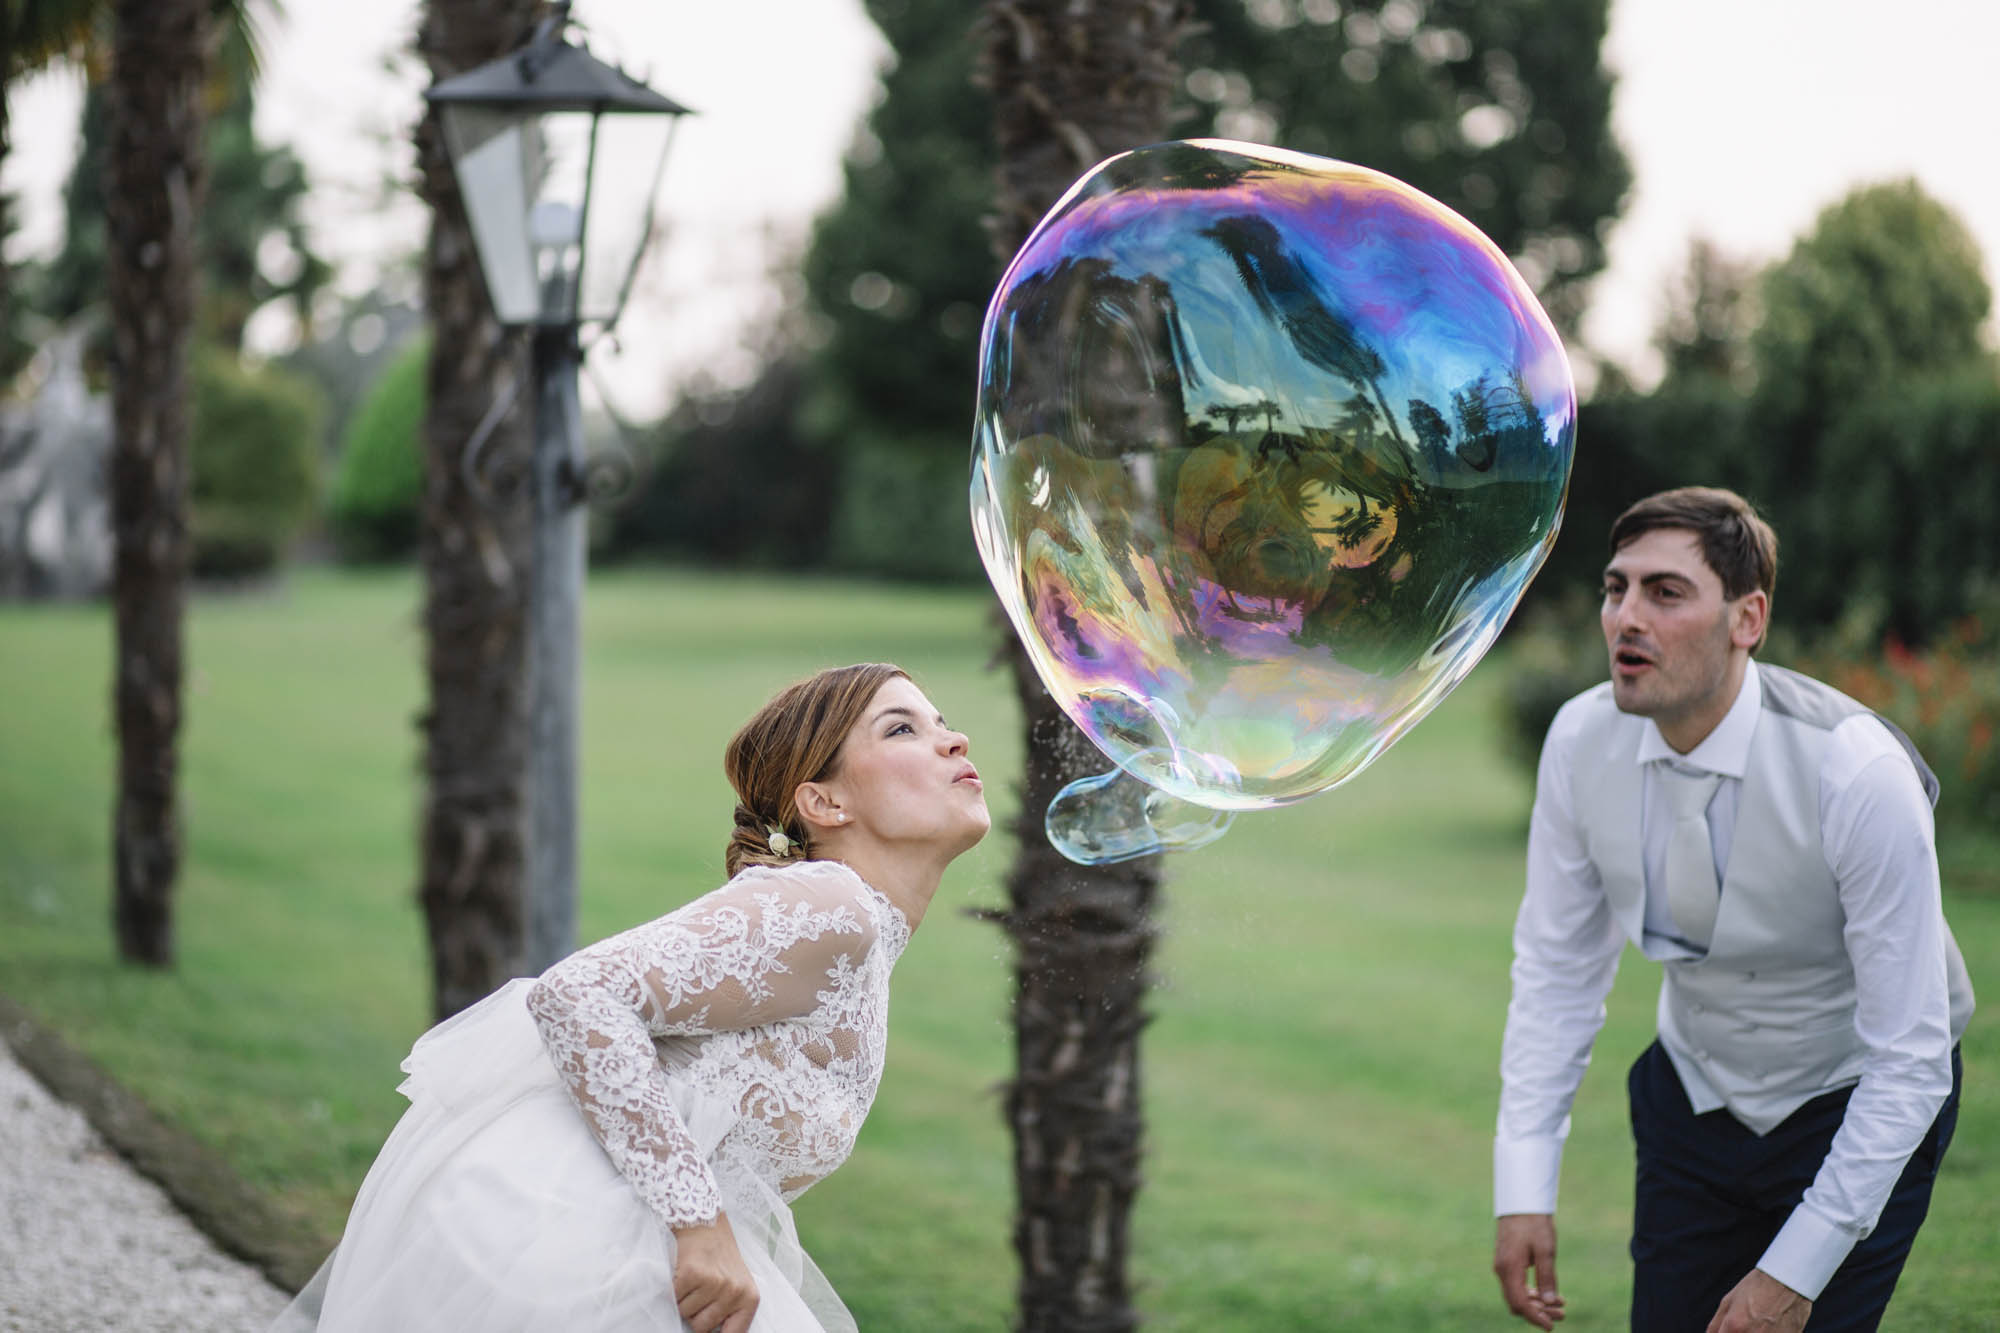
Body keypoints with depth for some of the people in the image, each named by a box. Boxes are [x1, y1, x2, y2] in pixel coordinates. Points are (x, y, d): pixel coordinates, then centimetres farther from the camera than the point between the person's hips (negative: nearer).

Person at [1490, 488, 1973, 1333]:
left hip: (1859, 1110, -4)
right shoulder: (1581, 741, -15)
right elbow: (1555, 970, -5)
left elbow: (1910, 1061, -25)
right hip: (1694, 1098, 4)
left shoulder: (1859, 774, -29)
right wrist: (1523, 1190, -14)